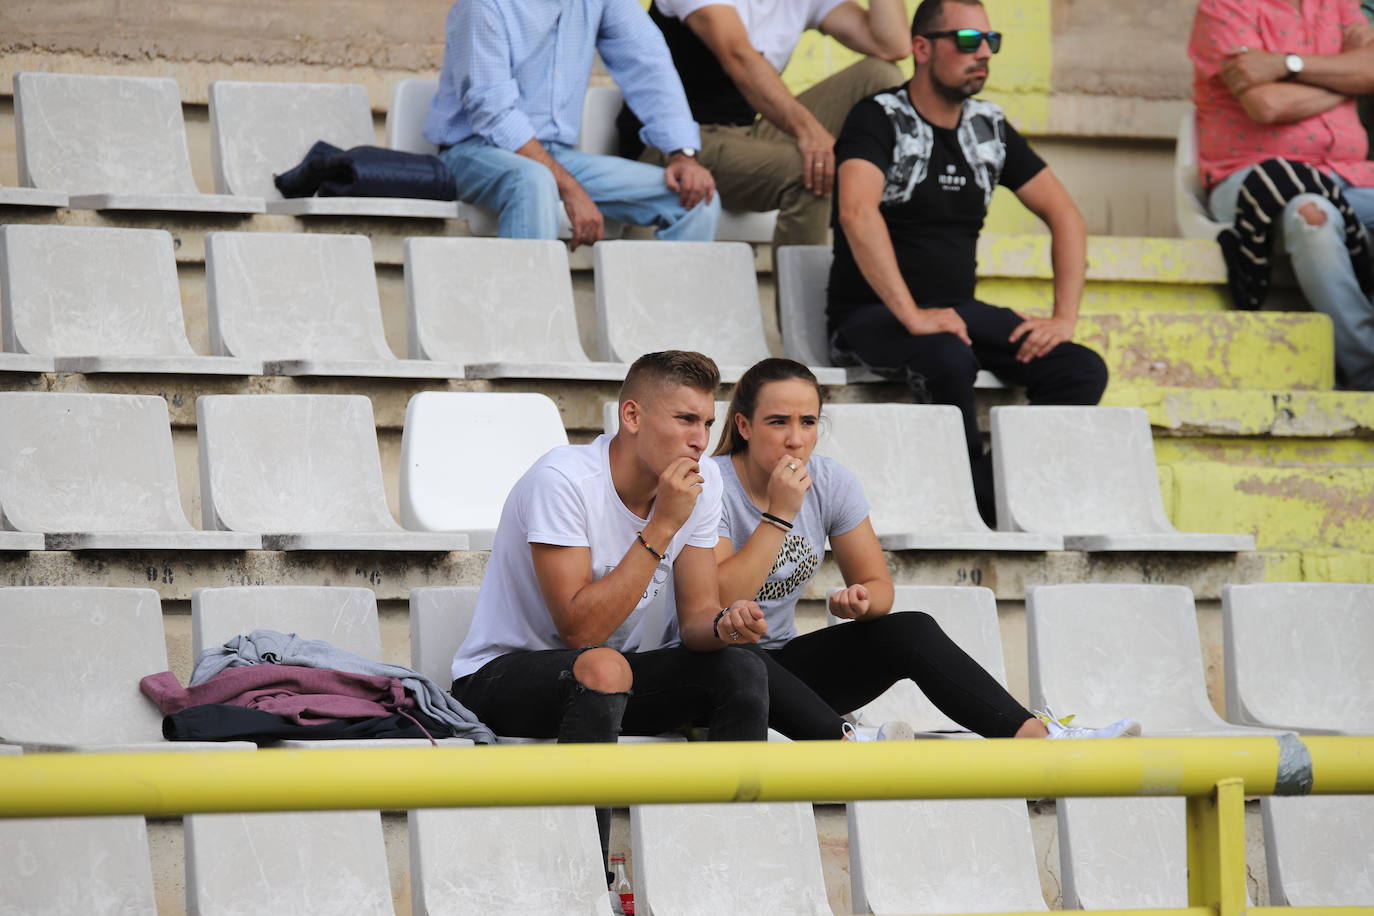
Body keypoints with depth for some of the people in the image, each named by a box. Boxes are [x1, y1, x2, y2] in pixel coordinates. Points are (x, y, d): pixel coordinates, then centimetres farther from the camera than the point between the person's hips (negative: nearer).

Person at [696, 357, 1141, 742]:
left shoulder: (830, 483, 2)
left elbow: (878, 585, 8)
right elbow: (716, 605, -26)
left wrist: (862, 600, -17)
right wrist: (779, 515, -25)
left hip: (786, 666, 6)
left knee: (911, 630, -14)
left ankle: (1035, 734, -24)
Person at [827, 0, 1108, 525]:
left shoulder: (989, 129, 11)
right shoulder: (881, 120, -9)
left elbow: (1064, 216, 13)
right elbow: (857, 212, -27)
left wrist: (1064, 318, -2)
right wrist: (912, 316, -35)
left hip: (958, 309, 6)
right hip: (871, 316, -6)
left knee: (1083, 371, -17)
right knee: (949, 358, -39)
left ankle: (1001, 496, -17)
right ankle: (984, 509, -22)